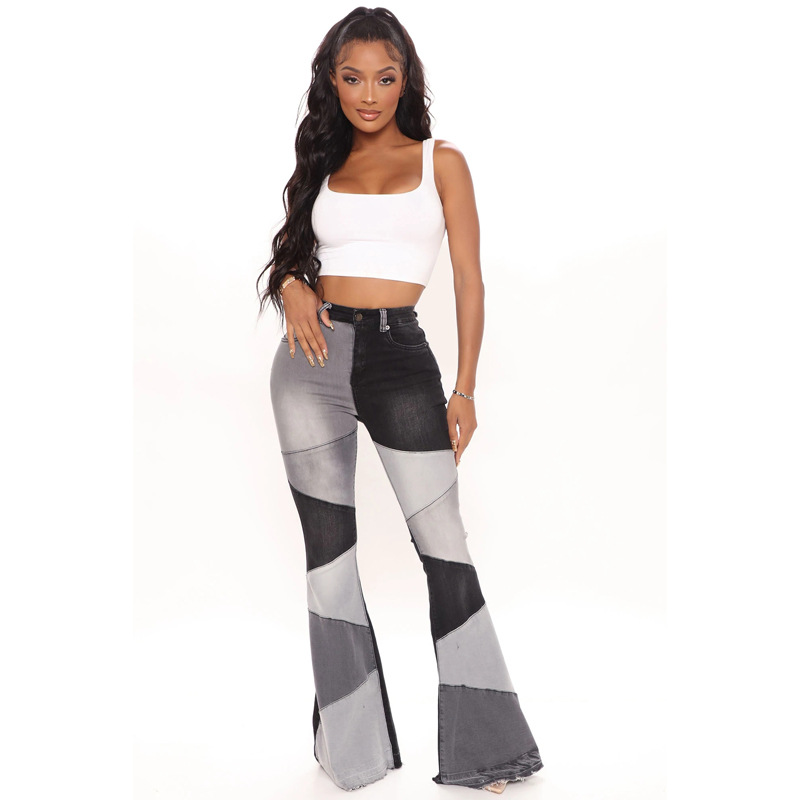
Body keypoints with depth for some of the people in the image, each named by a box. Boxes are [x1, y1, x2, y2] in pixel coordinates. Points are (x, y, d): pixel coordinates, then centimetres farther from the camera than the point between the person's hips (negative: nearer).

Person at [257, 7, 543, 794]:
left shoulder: (441, 161, 7)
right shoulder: (323, 165, 14)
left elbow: (468, 280, 3)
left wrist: (465, 390, -4)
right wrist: (294, 287, -5)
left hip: (399, 355, -2)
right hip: (315, 356, 3)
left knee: (444, 546, -6)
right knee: (328, 549, 5)